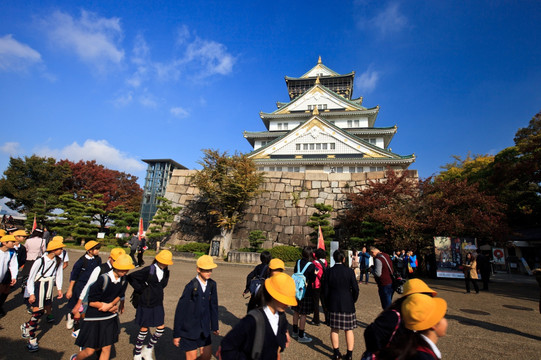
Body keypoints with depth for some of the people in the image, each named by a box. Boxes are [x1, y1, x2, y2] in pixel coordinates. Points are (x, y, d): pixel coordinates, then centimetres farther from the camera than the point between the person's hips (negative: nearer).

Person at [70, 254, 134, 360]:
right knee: (90, 351, 8)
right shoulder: (103, 279, -25)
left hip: (110, 318, 4)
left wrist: (110, 305, -15)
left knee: (107, 349, 8)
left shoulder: (123, 280, -10)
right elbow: (91, 302, -16)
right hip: (95, 318, -4)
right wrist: (111, 307, -10)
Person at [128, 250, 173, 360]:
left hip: (158, 304, 5)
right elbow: (130, 277, -15)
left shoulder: (165, 272, 0)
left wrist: (158, 290, 6)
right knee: (144, 330, 8)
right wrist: (141, 289, -12)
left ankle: (148, 349, 30)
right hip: (146, 304, -5)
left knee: (161, 329, 6)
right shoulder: (148, 270, -17)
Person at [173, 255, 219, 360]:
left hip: (204, 329, 5)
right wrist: (176, 334, -9)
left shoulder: (212, 285, -6)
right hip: (189, 329, -5)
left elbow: (213, 306, 5)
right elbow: (180, 311, -14)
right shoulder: (191, 286, -21)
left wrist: (214, 327, 11)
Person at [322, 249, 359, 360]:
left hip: (333, 305, 1)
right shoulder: (349, 271, -10)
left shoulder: (328, 272, -6)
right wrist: (352, 301, 11)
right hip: (348, 305, -1)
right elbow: (355, 289, -6)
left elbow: (325, 290, -1)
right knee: (349, 330, 13)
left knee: (334, 329, 13)